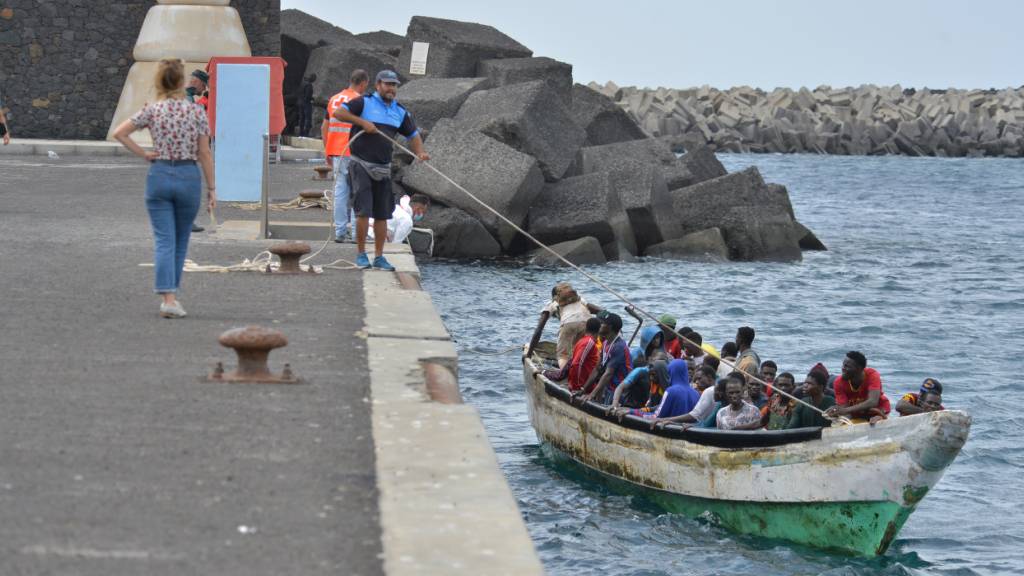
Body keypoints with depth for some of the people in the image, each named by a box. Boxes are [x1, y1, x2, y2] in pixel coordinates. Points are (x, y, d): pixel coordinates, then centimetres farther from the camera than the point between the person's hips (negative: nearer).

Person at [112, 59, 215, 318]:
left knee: (164, 241, -1)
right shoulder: (197, 112, -4)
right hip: (189, 176, 0)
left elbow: (119, 133, -9)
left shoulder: (152, 110, -2)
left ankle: (167, 297, -14)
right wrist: (211, 188, 3)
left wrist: (143, 153, 0)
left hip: (159, 175, 0)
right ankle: (171, 293, 22)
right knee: (181, 241, 16)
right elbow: (204, 153, -3)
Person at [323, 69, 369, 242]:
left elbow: (324, 127, 15)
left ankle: (340, 231, 6)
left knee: (340, 191, 7)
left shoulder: (333, 99, 11)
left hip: (336, 153, 6)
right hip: (354, 154, -6)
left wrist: (327, 151, 22)